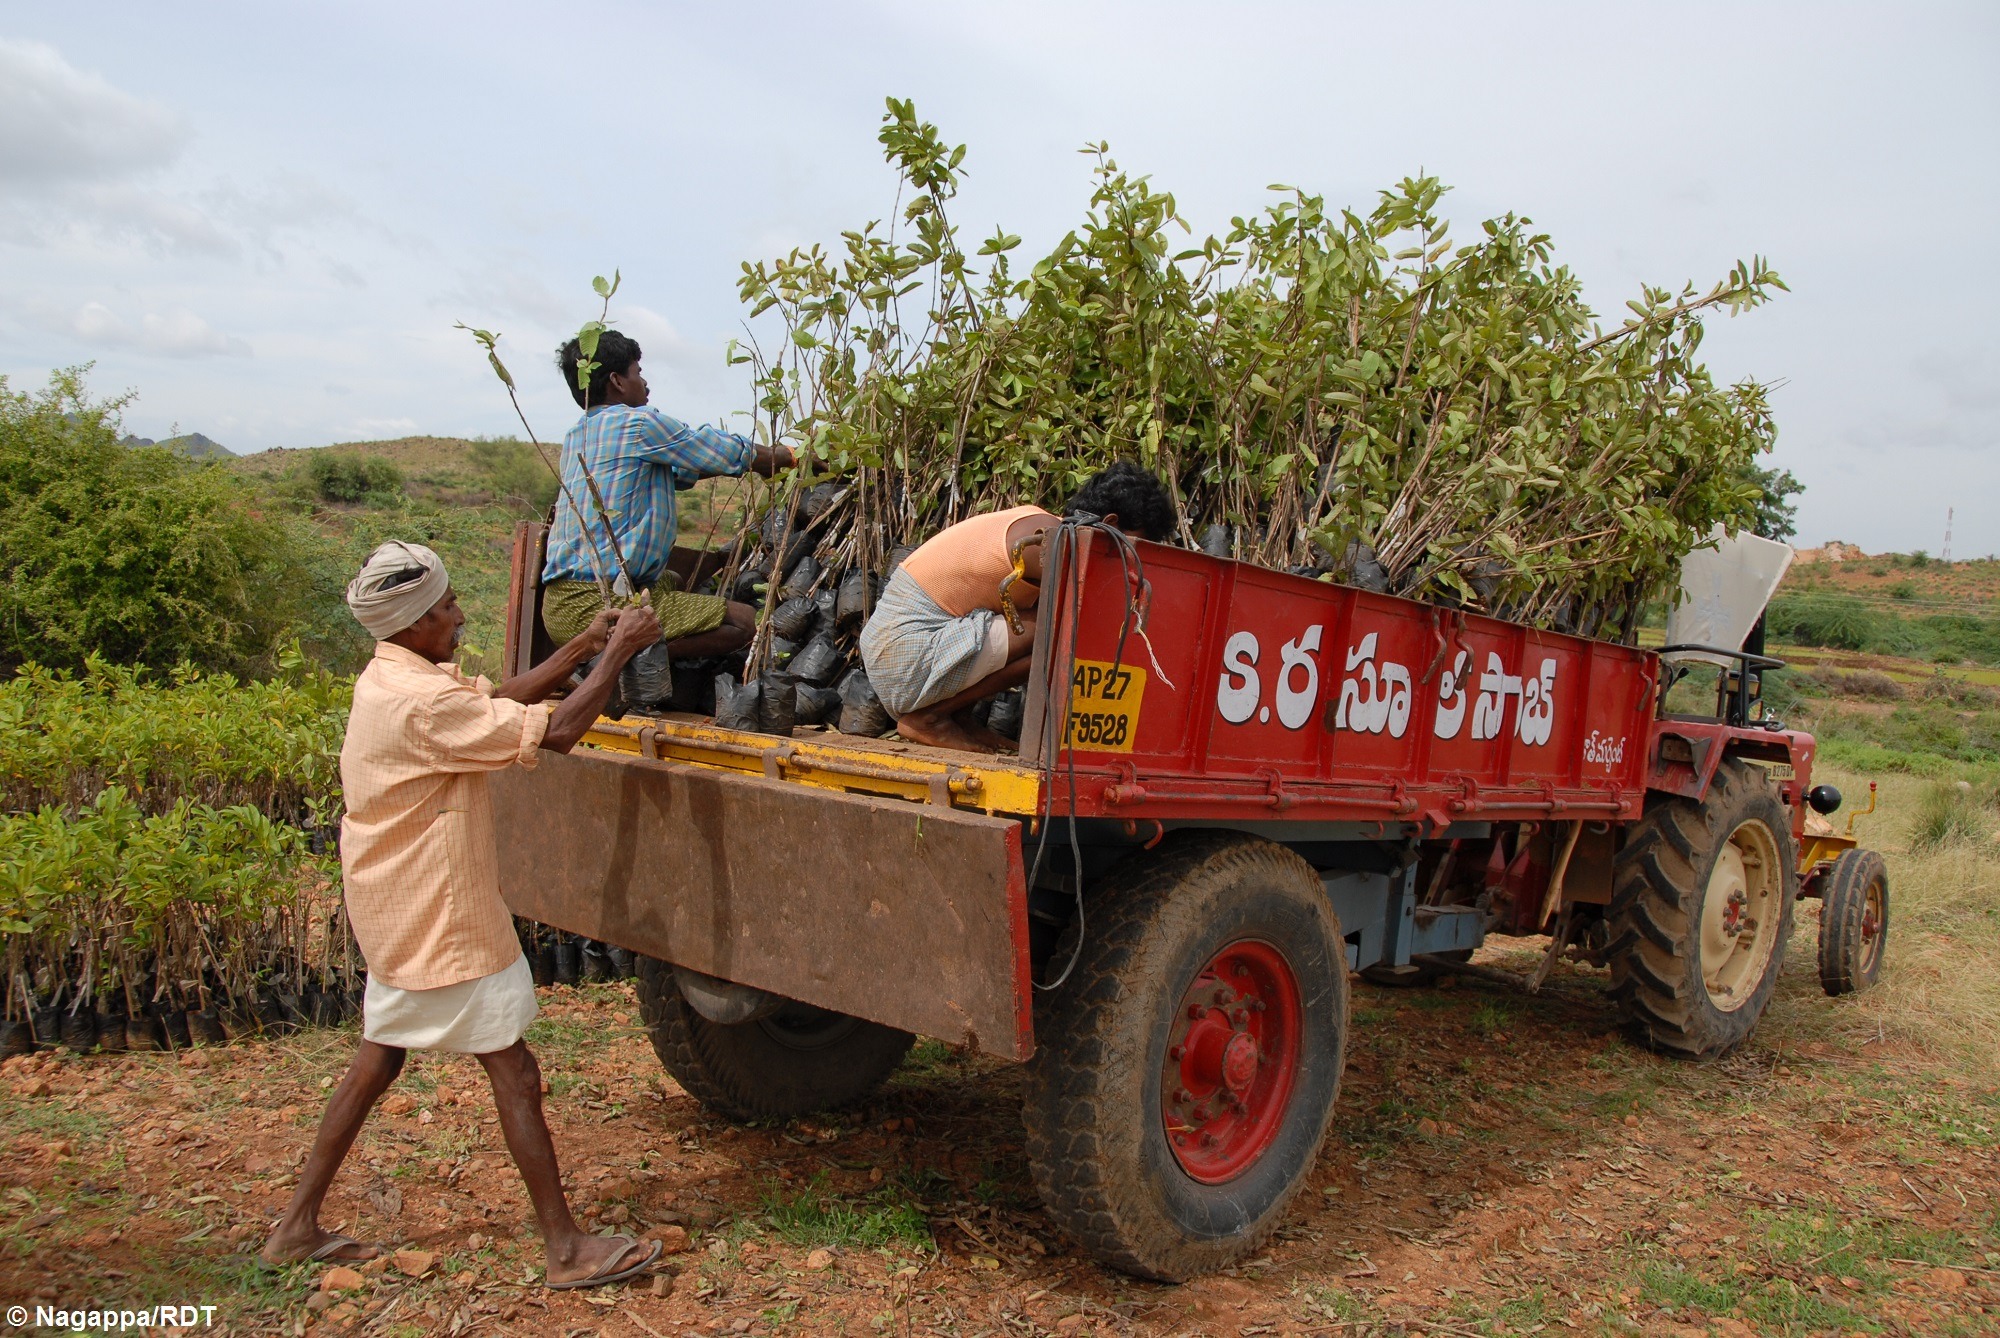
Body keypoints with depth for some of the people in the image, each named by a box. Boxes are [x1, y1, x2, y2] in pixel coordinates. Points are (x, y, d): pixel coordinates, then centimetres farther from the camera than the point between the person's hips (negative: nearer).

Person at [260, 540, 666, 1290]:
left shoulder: (392, 679, 6)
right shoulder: (422, 703, -25)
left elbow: (499, 701, 12)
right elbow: (555, 733, -27)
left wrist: (581, 647, 4)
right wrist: (617, 652, -17)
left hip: (400, 912, 10)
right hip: (438, 919, -10)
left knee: (378, 1059, 20)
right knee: (514, 1069, -3)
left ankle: (297, 1228, 30)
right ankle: (566, 1250, 6)